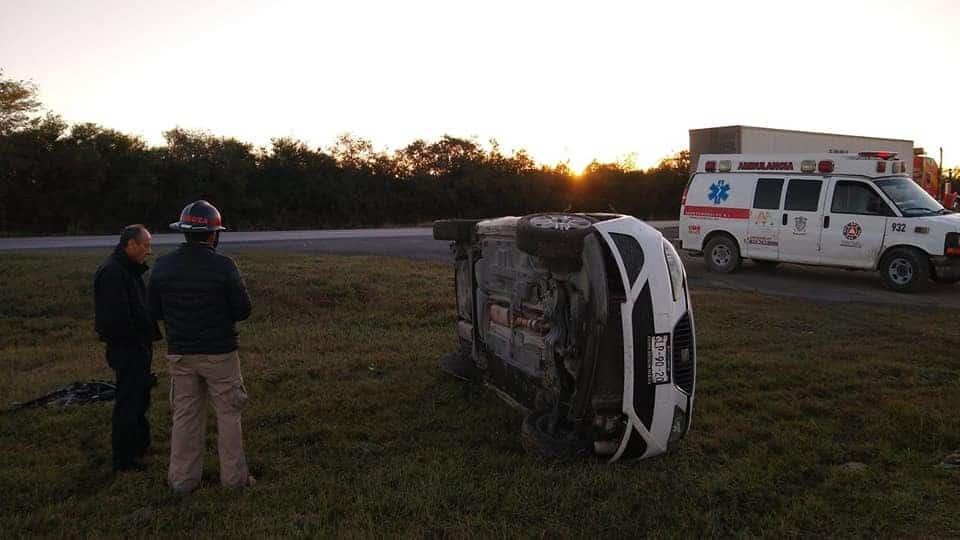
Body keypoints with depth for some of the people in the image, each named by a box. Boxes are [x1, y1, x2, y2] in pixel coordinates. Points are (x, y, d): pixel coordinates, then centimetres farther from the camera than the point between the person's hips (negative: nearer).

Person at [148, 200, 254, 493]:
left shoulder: (162, 266, -3)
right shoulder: (223, 266, -15)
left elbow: (155, 311, 4)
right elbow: (243, 310, -11)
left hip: (180, 354, 4)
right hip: (219, 353, -3)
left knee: (185, 416, 13)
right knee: (228, 414, 9)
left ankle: (183, 478, 21)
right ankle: (234, 475, 16)